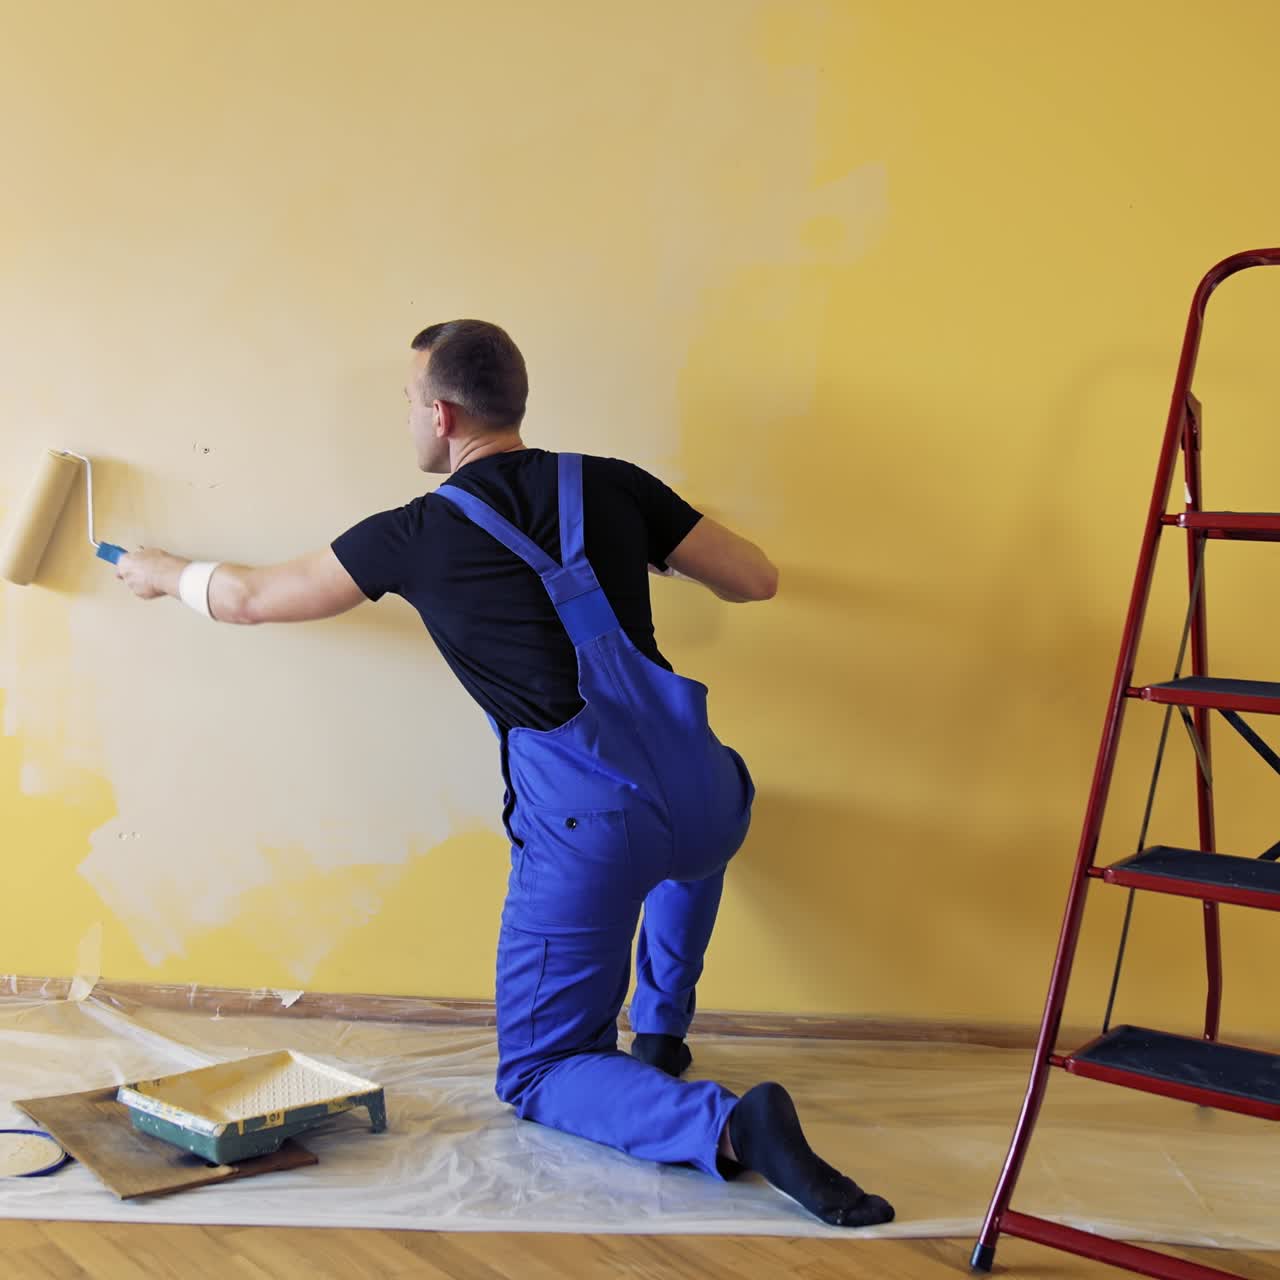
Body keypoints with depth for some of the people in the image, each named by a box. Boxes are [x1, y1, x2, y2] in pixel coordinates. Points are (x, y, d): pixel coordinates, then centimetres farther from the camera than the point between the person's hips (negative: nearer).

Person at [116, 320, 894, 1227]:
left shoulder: (419, 534, 3)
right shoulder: (611, 486, 9)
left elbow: (252, 599, 17)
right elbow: (757, 580, 13)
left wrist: (166, 572, 39)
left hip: (586, 826, -4)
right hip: (703, 798, 5)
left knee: (538, 1075, 13)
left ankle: (725, 1123, -11)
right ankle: (660, 1033, 43)